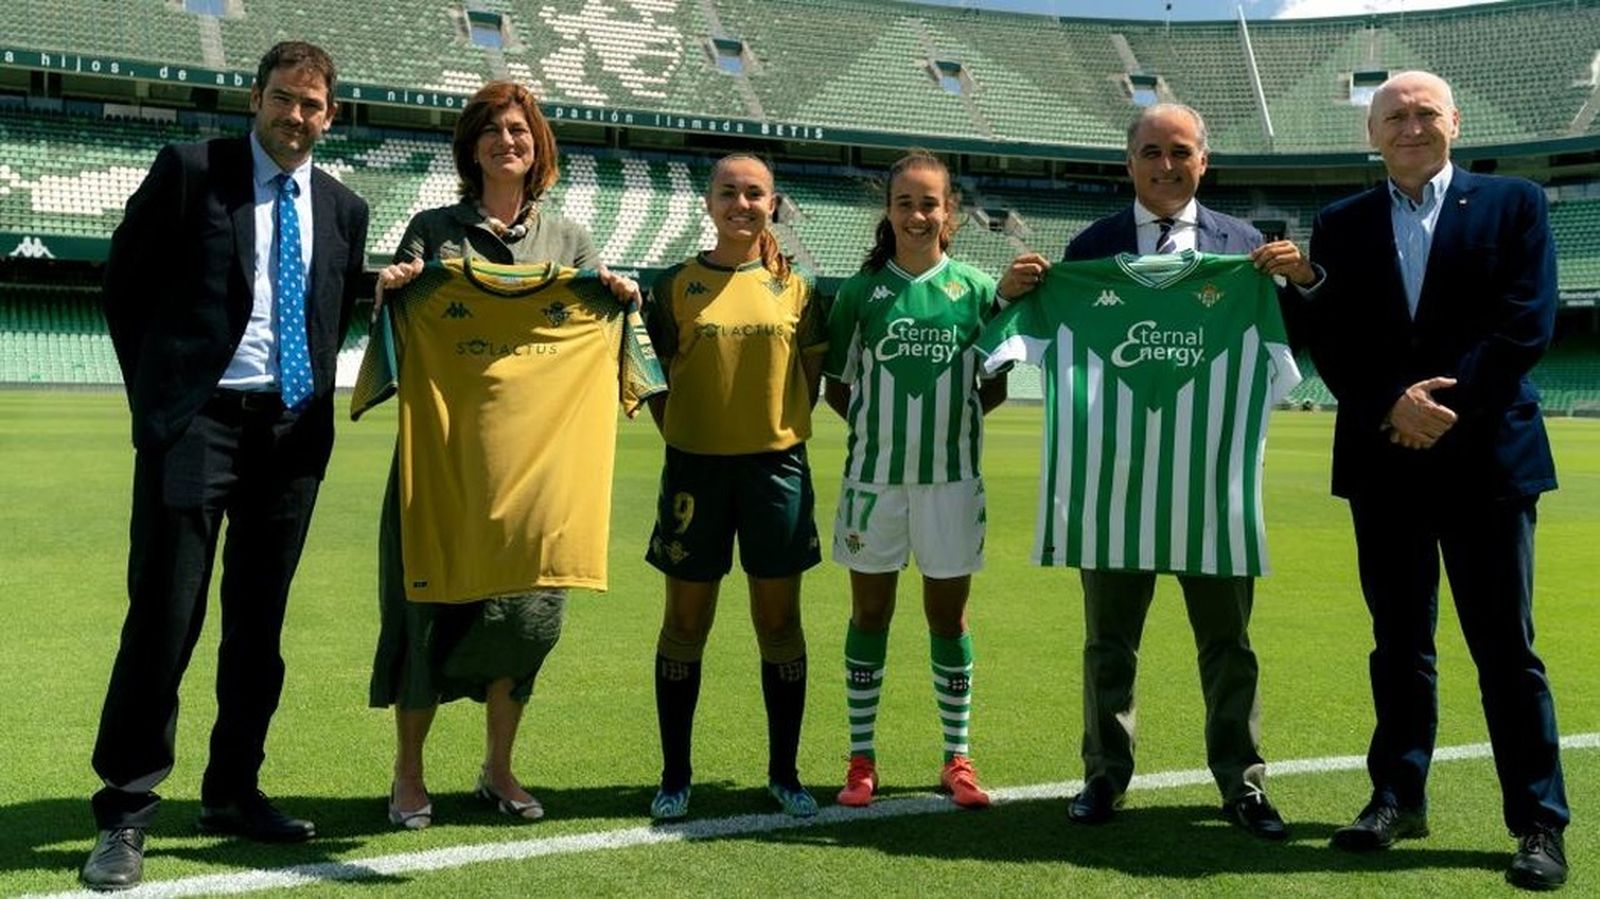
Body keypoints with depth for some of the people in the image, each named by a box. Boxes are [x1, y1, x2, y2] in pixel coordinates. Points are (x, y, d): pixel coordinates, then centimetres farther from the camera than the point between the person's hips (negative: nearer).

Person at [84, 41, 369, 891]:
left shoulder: (343, 208, 12)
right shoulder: (189, 170, 0)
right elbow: (125, 284, 3)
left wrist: (312, 403, 8)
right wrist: (154, 392, 1)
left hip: (293, 429, 4)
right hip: (197, 420, -4)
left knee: (259, 622, 11)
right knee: (164, 616, -6)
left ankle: (232, 790, 24)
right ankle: (125, 811, 4)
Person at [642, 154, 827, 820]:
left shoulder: (796, 286, 5)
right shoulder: (676, 285, 2)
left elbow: (811, 374, 10)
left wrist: (780, 436, 1)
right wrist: (683, 438, -4)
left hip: (776, 466, 1)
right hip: (695, 466, -1)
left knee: (779, 620, 7)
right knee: (685, 622, 6)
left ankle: (784, 772, 19)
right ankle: (675, 776, 17)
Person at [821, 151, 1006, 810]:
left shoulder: (975, 288, 1)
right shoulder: (861, 290, 2)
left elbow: (999, 380, 8)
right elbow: (836, 384, 7)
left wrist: (956, 412, -3)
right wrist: (872, 422, -6)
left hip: (951, 475, 0)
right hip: (874, 474, 0)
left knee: (948, 616, 9)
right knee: (869, 614, 8)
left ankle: (958, 759, 21)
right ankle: (861, 760, 18)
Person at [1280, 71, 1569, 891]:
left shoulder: (1514, 203, 4)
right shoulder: (1341, 224, 10)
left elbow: (1527, 323, -6)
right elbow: (1330, 342, 3)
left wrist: (1450, 401, -15)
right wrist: (1390, 407, -13)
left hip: (1487, 454, -2)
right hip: (1383, 459, 3)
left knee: (1505, 645, 0)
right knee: (1399, 640, 10)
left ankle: (1540, 823, 7)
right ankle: (1398, 797, 20)